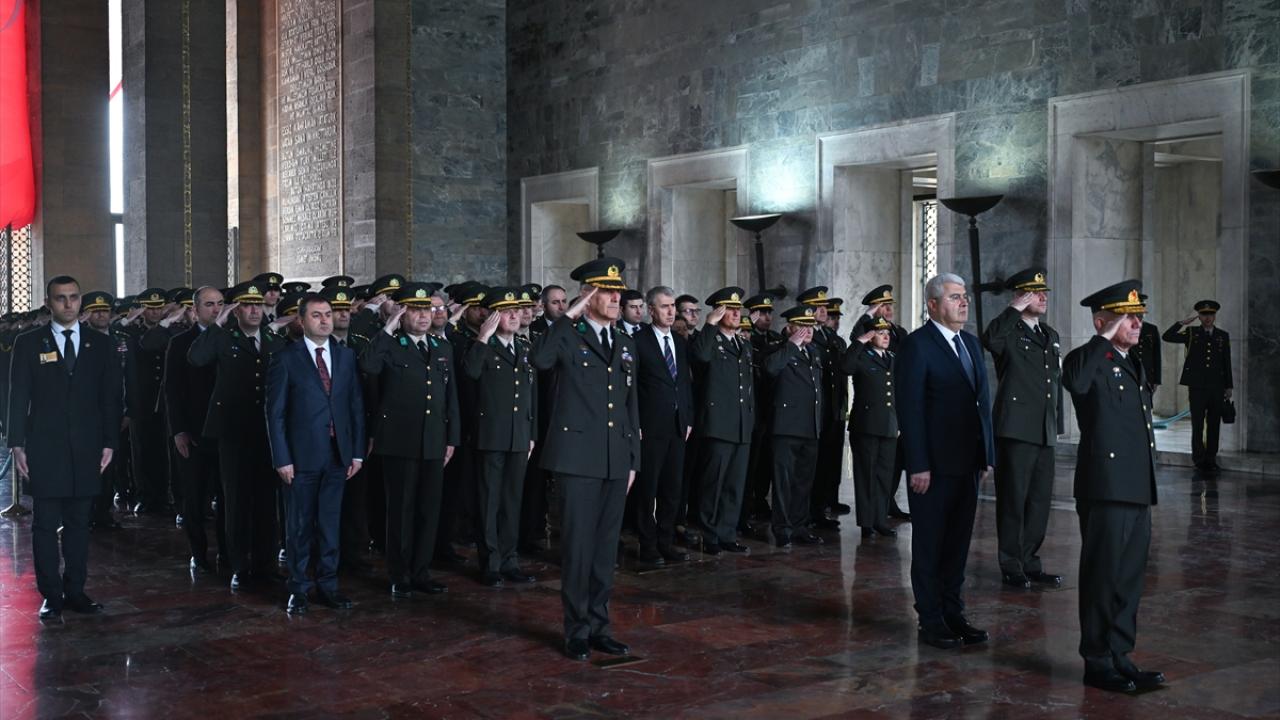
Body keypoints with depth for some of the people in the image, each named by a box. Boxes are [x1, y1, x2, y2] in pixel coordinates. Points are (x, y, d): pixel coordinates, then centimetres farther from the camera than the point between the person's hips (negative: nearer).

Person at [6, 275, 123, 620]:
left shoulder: (101, 343, 7)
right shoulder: (28, 343, 3)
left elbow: (111, 396, 7)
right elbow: (18, 397, 2)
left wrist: (109, 443, 1)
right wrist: (17, 445, -5)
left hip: (87, 449, 2)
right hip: (44, 449, -2)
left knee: (79, 524, 7)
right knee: (45, 524, 2)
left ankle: (75, 591, 14)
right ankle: (51, 595, 8)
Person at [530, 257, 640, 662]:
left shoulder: (626, 344, 15)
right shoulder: (568, 336, -2)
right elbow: (540, 360, -25)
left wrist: (633, 460, 14)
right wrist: (569, 316, -19)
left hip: (616, 461, 6)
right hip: (578, 458, -6)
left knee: (606, 547, 11)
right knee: (578, 546, -1)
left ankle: (599, 625, 20)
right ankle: (577, 631, 9)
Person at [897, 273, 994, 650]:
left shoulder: (971, 343, 13)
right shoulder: (917, 345, -10)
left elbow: (982, 400, 16)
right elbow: (909, 408, -14)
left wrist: (986, 455, 10)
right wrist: (918, 466, -18)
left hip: (967, 463, 7)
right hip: (934, 464, -7)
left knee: (958, 543, 14)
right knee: (930, 546, 4)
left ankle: (953, 615, 24)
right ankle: (931, 622, 13)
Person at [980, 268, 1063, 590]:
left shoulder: (1050, 335, 17)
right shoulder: (1010, 333, -6)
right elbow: (990, 339, -33)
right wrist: (1016, 308, -23)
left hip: (1044, 432, 7)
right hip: (1016, 430, -7)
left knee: (1040, 500, 11)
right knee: (1013, 500, 0)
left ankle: (1030, 563, 22)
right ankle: (1011, 567, 9)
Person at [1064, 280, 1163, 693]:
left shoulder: (1133, 364, 18)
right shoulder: (1088, 360, -8)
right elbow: (1074, 382, -34)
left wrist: (1149, 490, 21)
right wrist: (1104, 338, -23)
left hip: (1138, 491, 8)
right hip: (1106, 489, -8)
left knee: (1129, 579, 13)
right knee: (1104, 578, 0)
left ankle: (1120, 656, 22)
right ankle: (1098, 662, 9)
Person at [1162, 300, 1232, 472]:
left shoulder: (1223, 336, 9)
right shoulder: (1191, 333, 4)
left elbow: (1227, 363, 10)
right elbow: (1167, 337, -8)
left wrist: (1228, 387, 8)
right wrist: (1183, 323, -13)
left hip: (1217, 388, 2)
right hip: (1197, 388, -2)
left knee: (1214, 425, 6)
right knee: (1197, 425, 1)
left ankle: (1211, 459, 14)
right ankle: (1199, 458, 9)